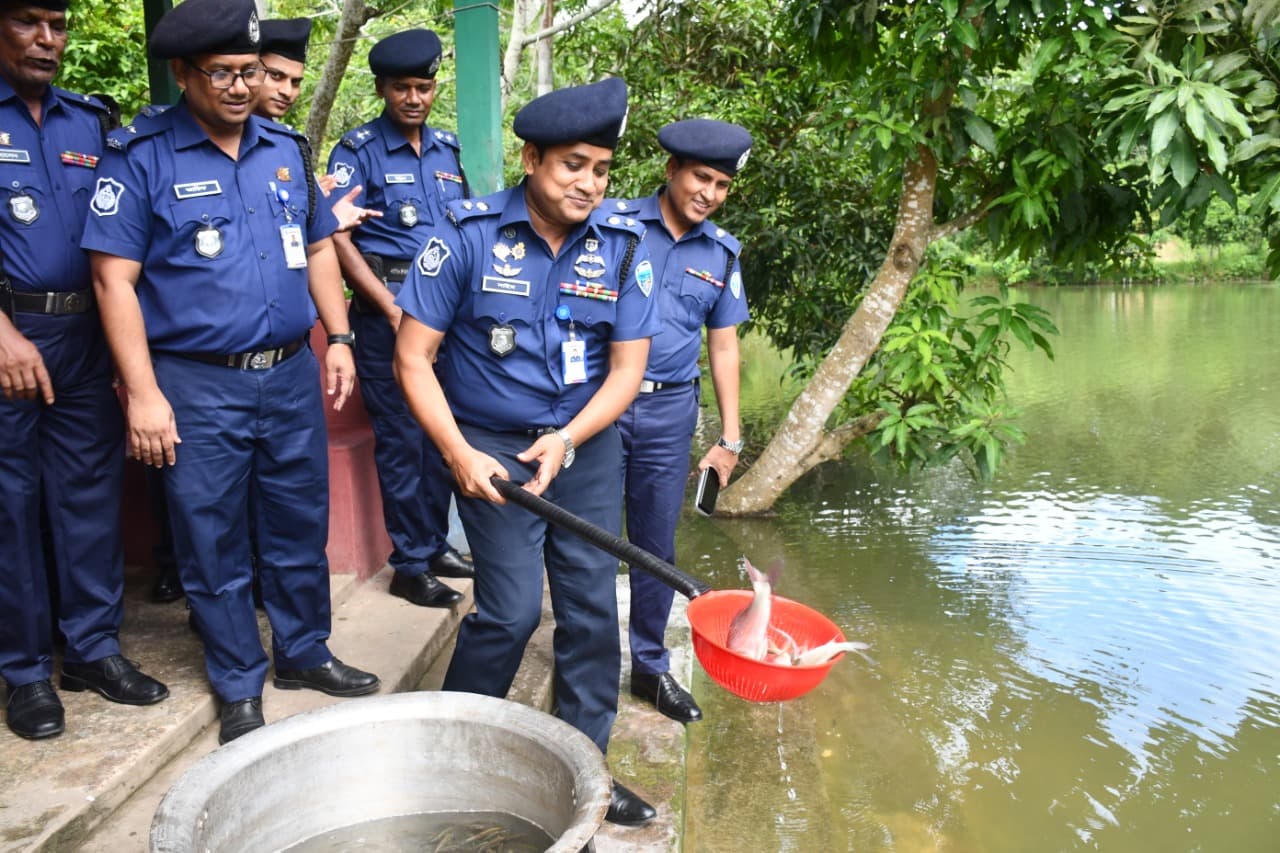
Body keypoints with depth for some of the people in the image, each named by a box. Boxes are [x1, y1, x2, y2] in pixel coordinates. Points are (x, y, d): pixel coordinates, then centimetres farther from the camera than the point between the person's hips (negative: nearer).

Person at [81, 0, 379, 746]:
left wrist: (339, 339, 8)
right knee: (213, 546, 7)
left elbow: (319, 247, 17)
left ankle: (305, 653, 34)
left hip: (292, 376, 4)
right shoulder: (141, 156, -6)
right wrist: (144, 394, -14)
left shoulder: (285, 148, 9)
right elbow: (115, 277, -9)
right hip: (198, 386, -4)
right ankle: (239, 689, 25)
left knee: (301, 530, 14)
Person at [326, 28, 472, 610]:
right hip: (386, 306, -5)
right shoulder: (357, 151, -3)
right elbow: (338, 239, -10)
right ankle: (409, 566, 11)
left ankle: (436, 544, 26)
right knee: (401, 436, 0)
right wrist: (392, 309, -14)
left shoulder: (448, 148, 13)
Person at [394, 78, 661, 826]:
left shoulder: (623, 245, -5)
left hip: (587, 444, 3)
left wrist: (566, 440, -19)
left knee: (592, 608, 7)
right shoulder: (469, 234, -12)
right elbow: (414, 355, -10)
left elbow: (628, 365, -4)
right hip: (493, 447, -3)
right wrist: (460, 454, -19)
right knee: (513, 610, -7)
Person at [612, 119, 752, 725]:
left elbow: (723, 345, 13)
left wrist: (730, 438, 11)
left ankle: (651, 666, 28)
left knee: (657, 545, 11)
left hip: (670, 410, 3)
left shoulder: (722, 253, 8)